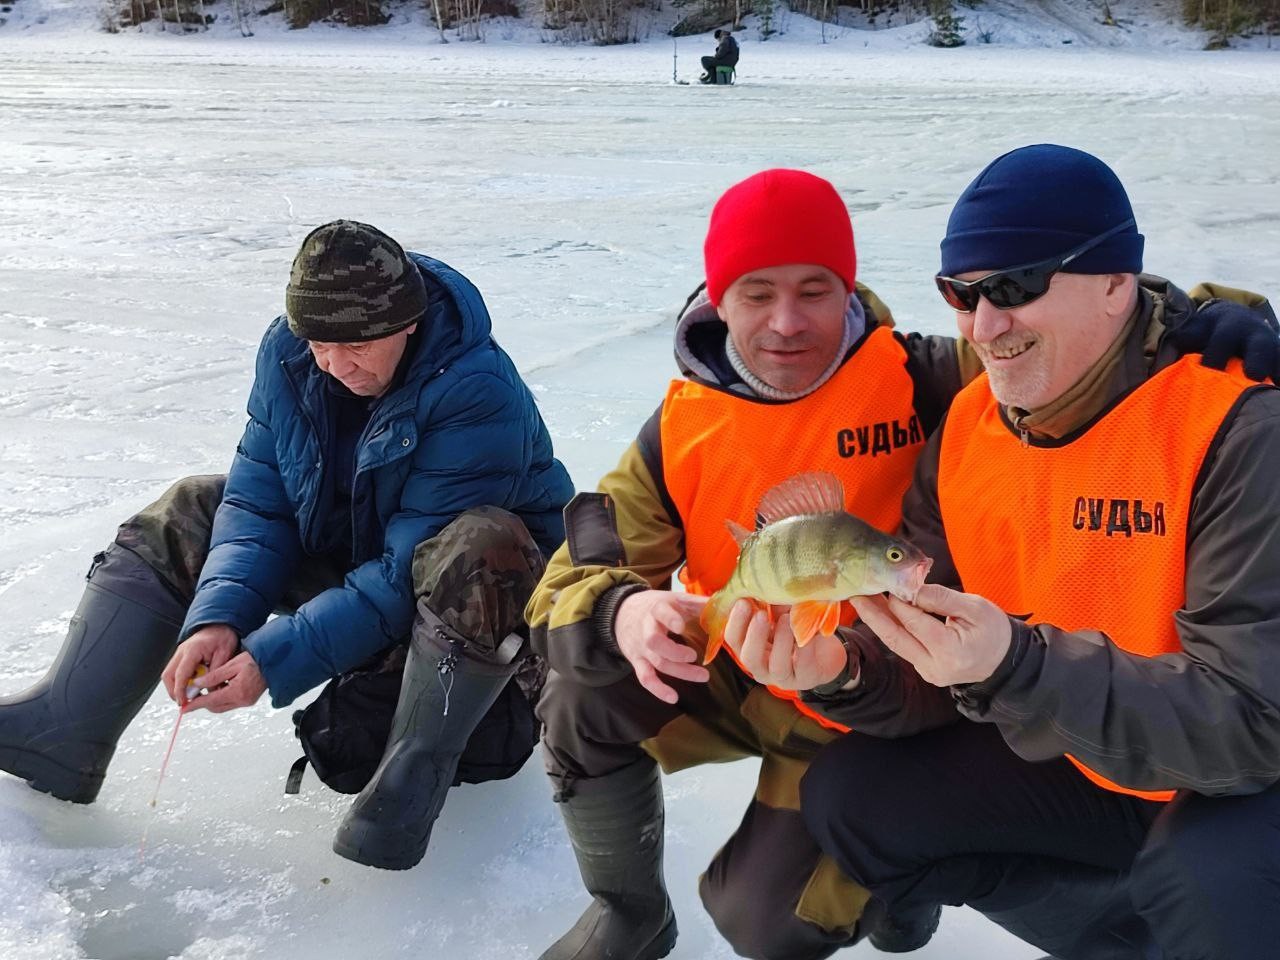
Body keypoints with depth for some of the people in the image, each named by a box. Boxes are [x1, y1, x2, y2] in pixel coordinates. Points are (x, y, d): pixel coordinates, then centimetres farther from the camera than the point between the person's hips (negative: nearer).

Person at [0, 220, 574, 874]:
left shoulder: (479, 395, -31)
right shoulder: (288, 353, -10)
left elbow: (408, 571, -30)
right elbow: (258, 501, -8)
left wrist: (274, 660, -32)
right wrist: (216, 617, -24)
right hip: (350, 552, 7)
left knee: (476, 553, -41)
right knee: (183, 518, 1)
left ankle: (411, 771, -26)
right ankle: (61, 729, -4)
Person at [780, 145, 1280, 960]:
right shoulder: (968, 425, -5)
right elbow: (928, 654, -3)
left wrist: (1017, 670, -40)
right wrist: (844, 665, -25)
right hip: (1076, 763, 6)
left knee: (1213, 889, -37)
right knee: (849, 797, -1)